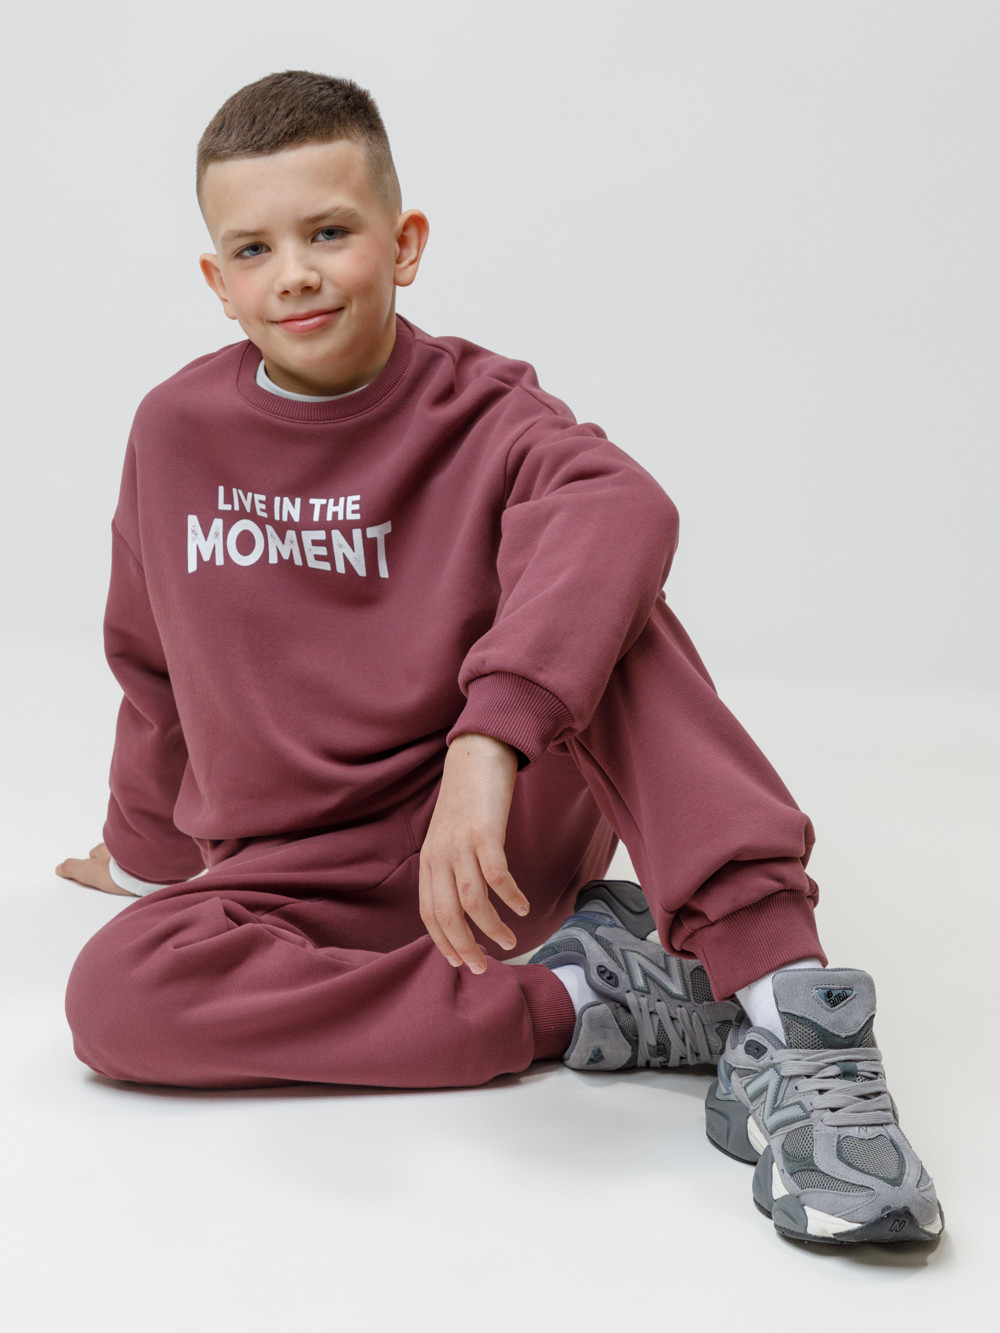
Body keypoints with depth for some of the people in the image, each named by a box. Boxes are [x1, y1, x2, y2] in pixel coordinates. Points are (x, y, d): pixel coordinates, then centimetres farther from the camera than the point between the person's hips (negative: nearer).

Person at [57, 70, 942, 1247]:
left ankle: (788, 1018, -37)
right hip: (306, 879, 3)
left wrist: (488, 744, -49)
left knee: (597, 599, -29)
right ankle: (572, 1000, -22)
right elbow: (152, 661, 17)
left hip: (516, 830, -2)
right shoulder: (175, 433, 1)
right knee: (113, 993, -28)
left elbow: (619, 510, -34)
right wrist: (147, 849, 28)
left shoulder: (480, 417, -10)